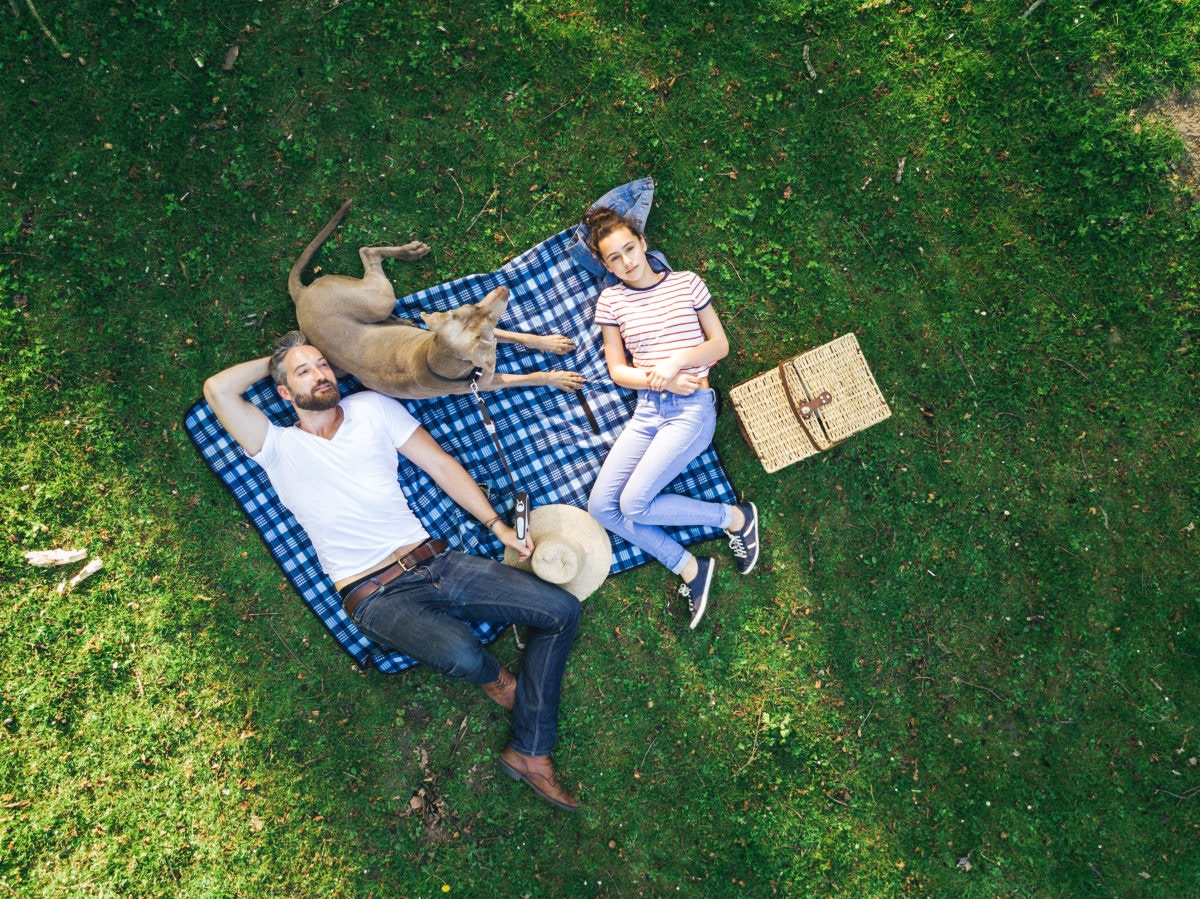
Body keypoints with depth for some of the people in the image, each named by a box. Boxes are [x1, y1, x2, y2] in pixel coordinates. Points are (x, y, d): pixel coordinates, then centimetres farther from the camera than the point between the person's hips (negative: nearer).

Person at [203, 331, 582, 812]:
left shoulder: (372, 408, 13)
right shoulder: (279, 447, 6)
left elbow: (442, 466, 11)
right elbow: (218, 388, -8)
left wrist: (497, 525, 3)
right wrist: (275, 361, 9)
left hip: (431, 561, 5)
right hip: (375, 595, -4)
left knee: (562, 609, -8)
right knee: (460, 652, -34)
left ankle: (530, 752, 1)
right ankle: (497, 679, 8)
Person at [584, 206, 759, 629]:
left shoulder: (686, 282, 3)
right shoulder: (611, 300, 7)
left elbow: (720, 344, 3)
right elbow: (617, 370, 8)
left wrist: (677, 360, -14)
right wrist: (659, 379, -10)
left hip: (693, 407, -4)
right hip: (647, 409, 4)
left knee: (634, 504, -19)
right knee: (601, 505, -12)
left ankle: (735, 517, 2)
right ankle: (688, 569, -1)